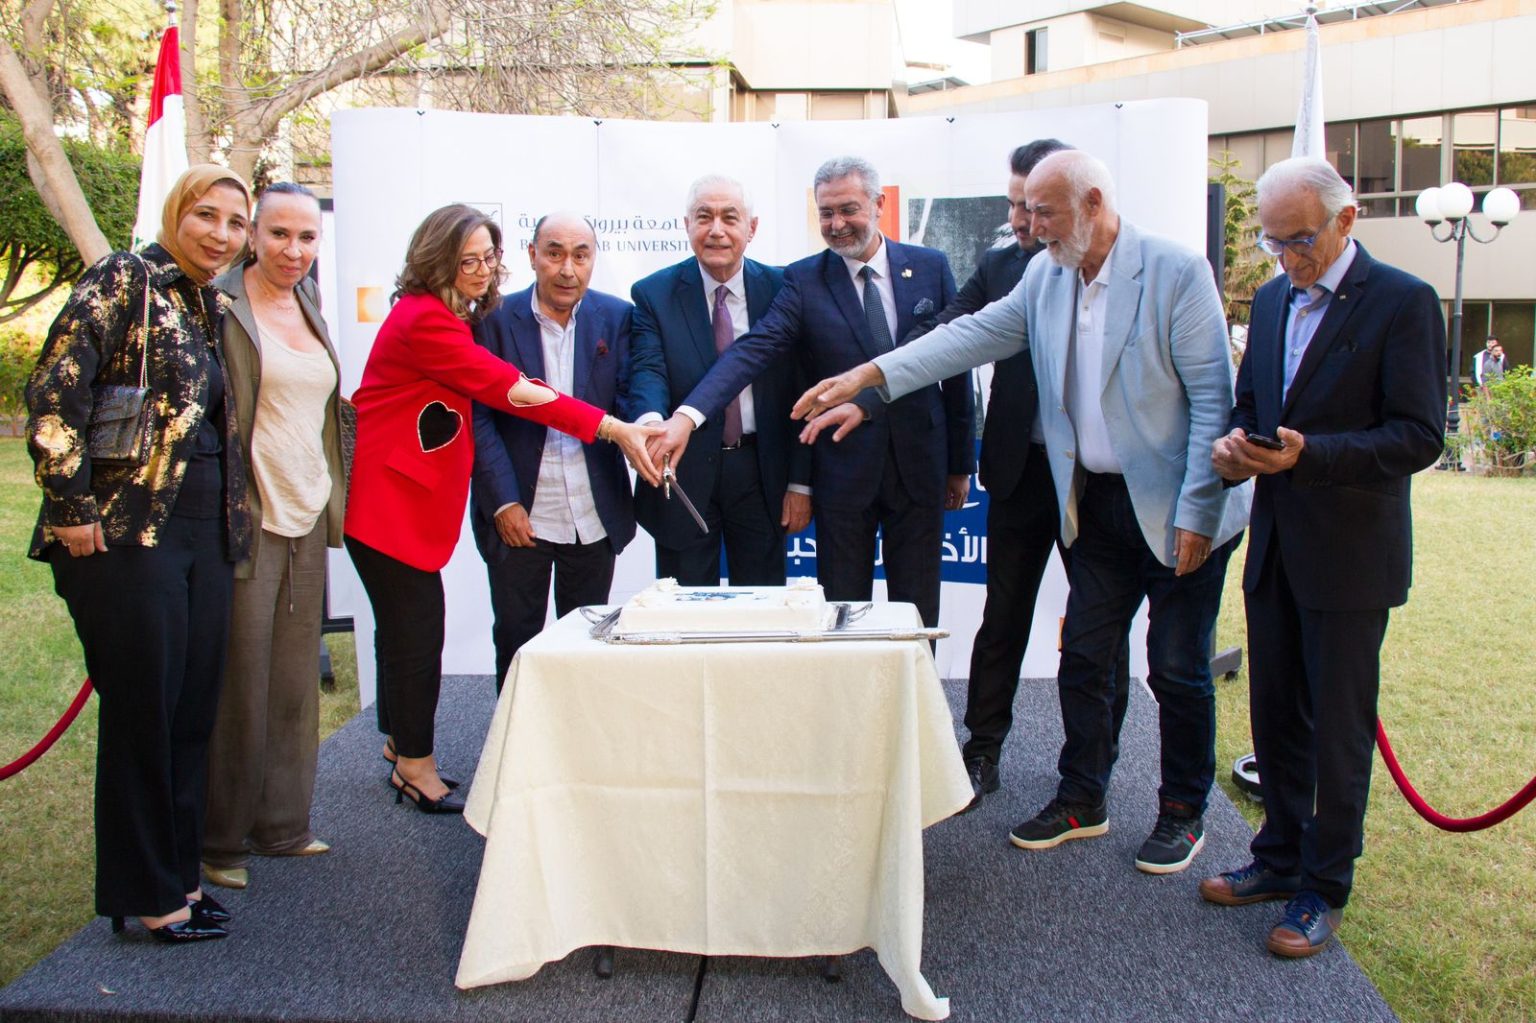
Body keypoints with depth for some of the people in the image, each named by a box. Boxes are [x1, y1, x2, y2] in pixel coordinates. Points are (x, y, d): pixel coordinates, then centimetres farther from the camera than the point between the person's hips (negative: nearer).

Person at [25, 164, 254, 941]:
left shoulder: (210, 309, 16)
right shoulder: (123, 282, -6)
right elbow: (53, 393, -15)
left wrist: (231, 523, 15)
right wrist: (72, 508, -15)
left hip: (203, 538, 7)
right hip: (127, 535, -7)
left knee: (193, 712, 12)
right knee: (142, 715, 2)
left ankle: (178, 874, 26)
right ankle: (149, 896, 15)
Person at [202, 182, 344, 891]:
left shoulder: (309, 305, 15)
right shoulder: (223, 306, -7)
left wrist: (332, 498, 16)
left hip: (308, 520, 7)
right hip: (249, 520, -7)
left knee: (296, 684, 13)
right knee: (240, 687, 1)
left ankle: (282, 825, 25)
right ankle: (223, 840, 16)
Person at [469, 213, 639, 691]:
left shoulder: (616, 317, 2)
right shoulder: (495, 319, -3)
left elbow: (629, 400, 0)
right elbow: (480, 417, -4)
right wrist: (504, 503, -11)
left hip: (594, 517, 2)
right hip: (518, 515, -1)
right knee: (515, 639, 8)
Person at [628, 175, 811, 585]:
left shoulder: (781, 289, 1)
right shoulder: (653, 293, -1)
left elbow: (801, 391, 1)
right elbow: (648, 372, -14)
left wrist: (801, 482, -3)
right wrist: (652, 421, -38)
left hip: (761, 472, 1)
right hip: (683, 473, -1)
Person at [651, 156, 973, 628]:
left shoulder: (931, 267, 3)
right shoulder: (804, 280, -3)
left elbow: (956, 368, 7)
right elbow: (752, 350, -16)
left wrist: (960, 463, 7)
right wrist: (688, 415, -33)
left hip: (920, 466, 1)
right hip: (843, 475, -1)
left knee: (917, 614, 10)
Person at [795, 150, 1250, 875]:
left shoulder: (1176, 271, -14)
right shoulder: (1046, 276, 3)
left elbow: (1212, 397, -15)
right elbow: (976, 334, -1)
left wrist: (1196, 512, -17)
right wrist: (869, 375, -11)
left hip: (1175, 509, -5)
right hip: (1094, 502, 6)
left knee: (1177, 668, 5)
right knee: (1083, 657, 12)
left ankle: (1183, 812, 25)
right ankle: (1081, 800, 29)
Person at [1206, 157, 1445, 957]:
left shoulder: (1403, 302, -11)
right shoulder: (1271, 299, 10)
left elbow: (1421, 436, -16)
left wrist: (1308, 454, -26)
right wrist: (1236, 440, -5)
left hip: (1349, 553, -6)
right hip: (1275, 545, 7)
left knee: (1338, 725, 5)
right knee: (1274, 712, 16)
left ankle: (1324, 890, 19)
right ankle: (1282, 857, 33)